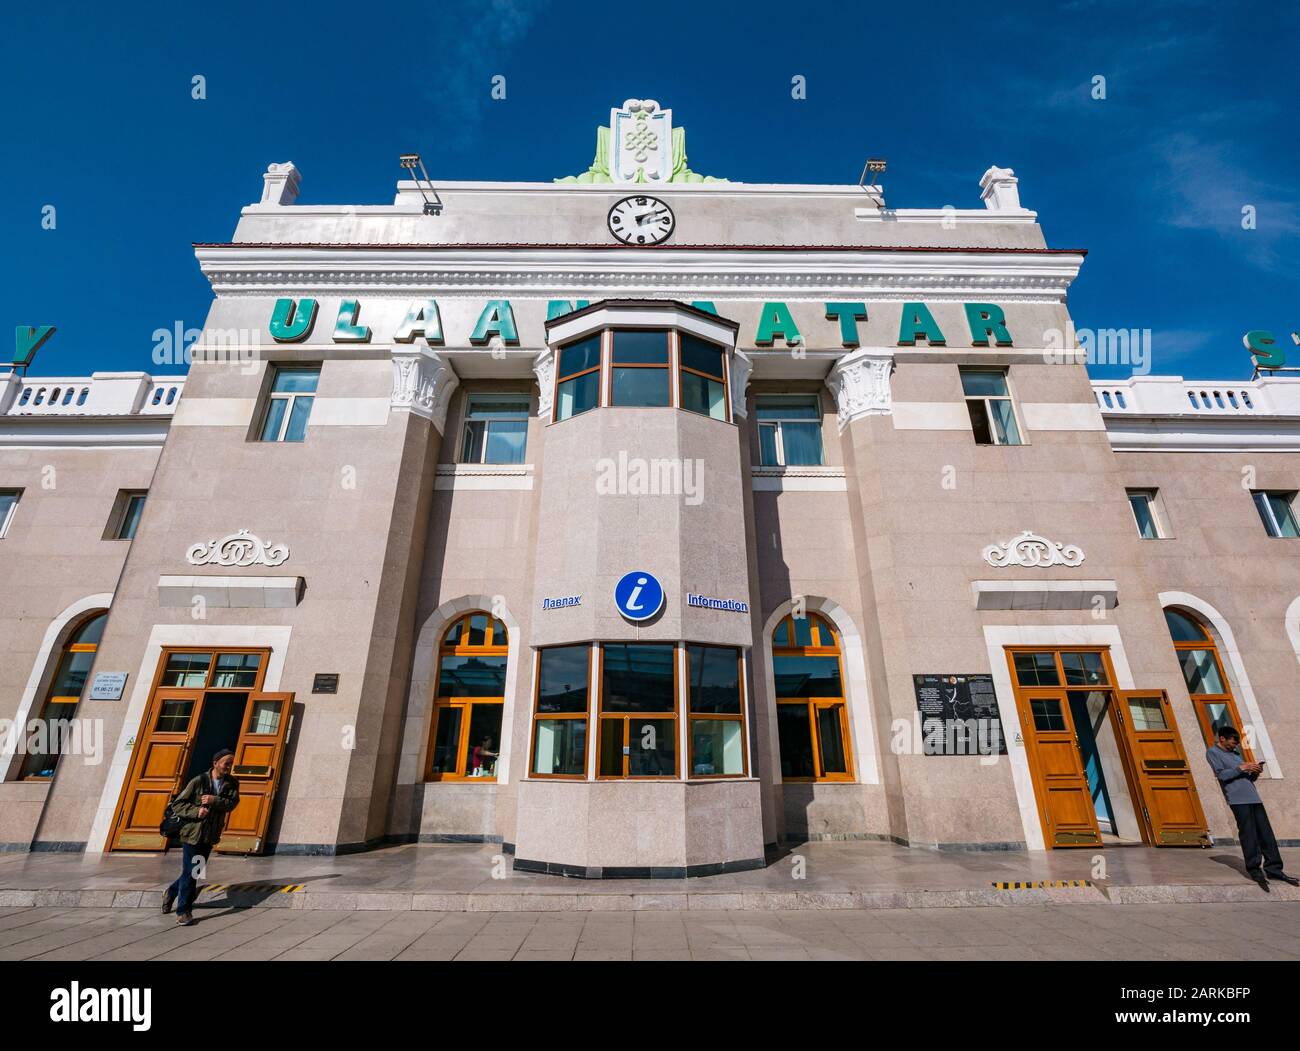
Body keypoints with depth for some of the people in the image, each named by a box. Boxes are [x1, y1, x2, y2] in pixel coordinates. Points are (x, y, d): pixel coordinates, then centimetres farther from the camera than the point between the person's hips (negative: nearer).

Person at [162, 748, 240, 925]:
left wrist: (214, 800, -27)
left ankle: (172, 892, 42)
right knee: (190, 872, -3)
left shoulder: (232, 784, -2)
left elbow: (232, 804, -13)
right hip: (192, 832, -4)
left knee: (196, 870, 16)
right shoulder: (198, 781, -12)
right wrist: (196, 810, -23)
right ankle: (183, 911, 12)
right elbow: (177, 804, -8)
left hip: (210, 835, 5)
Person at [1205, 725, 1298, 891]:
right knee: (1248, 834, -7)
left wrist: (1255, 772, 4)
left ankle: (1273, 868, 10)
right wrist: (1242, 768, -10)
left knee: (1266, 832, 4)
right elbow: (1221, 775, -9)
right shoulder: (1212, 752, 0)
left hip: (1253, 797, 7)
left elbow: (1247, 778, 23)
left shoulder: (1235, 753, 24)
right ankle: (1254, 870, -1)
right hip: (1238, 798, -7)